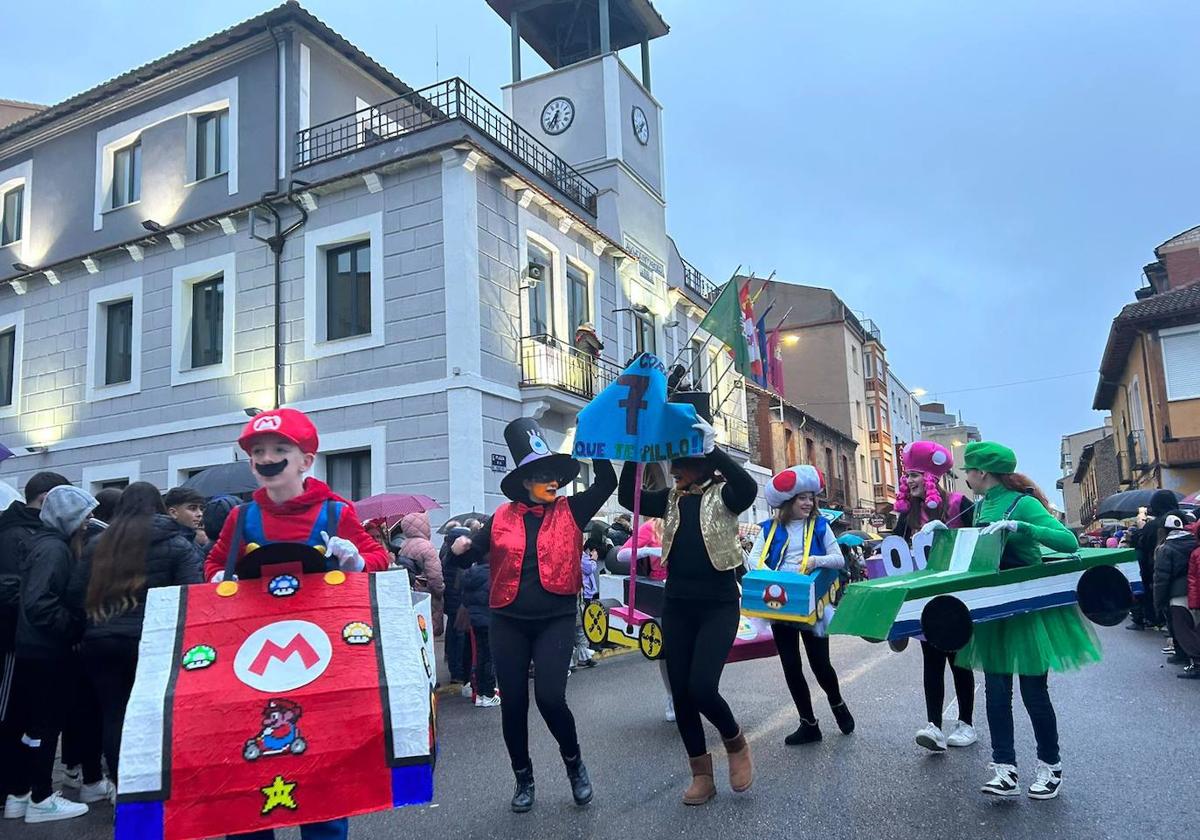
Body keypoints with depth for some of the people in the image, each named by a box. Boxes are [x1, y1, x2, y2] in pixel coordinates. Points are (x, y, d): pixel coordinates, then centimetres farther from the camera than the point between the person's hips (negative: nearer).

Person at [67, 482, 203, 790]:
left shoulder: (98, 543, 9)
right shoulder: (176, 544, -2)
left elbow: (75, 594, 8)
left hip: (99, 641, 4)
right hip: (151, 641, -3)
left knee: (113, 716, 11)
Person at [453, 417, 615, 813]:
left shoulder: (570, 511, 3)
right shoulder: (503, 517, 5)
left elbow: (607, 483, -5)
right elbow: (471, 551, 4)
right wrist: (458, 547, -17)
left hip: (556, 620, -2)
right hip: (508, 622, 2)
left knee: (550, 697, -13)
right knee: (513, 703, 6)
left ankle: (574, 762, 17)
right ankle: (523, 778, 30)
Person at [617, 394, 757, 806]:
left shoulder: (724, 494, -5)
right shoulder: (671, 499, 8)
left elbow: (749, 487, -28)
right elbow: (627, 497, -6)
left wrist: (711, 448, -35)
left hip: (719, 605, -5)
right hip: (677, 605, 5)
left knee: (702, 686, -16)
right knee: (680, 691, 6)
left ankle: (736, 743, 15)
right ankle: (701, 774, 23)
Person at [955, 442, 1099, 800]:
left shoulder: (1022, 504, -15)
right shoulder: (981, 505, 6)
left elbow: (1069, 542, -25)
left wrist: (1019, 527, -36)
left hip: (1030, 609, -7)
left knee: (1033, 690, 3)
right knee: (995, 688, 3)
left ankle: (1051, 767, 21)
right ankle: (1005, 770, 7)